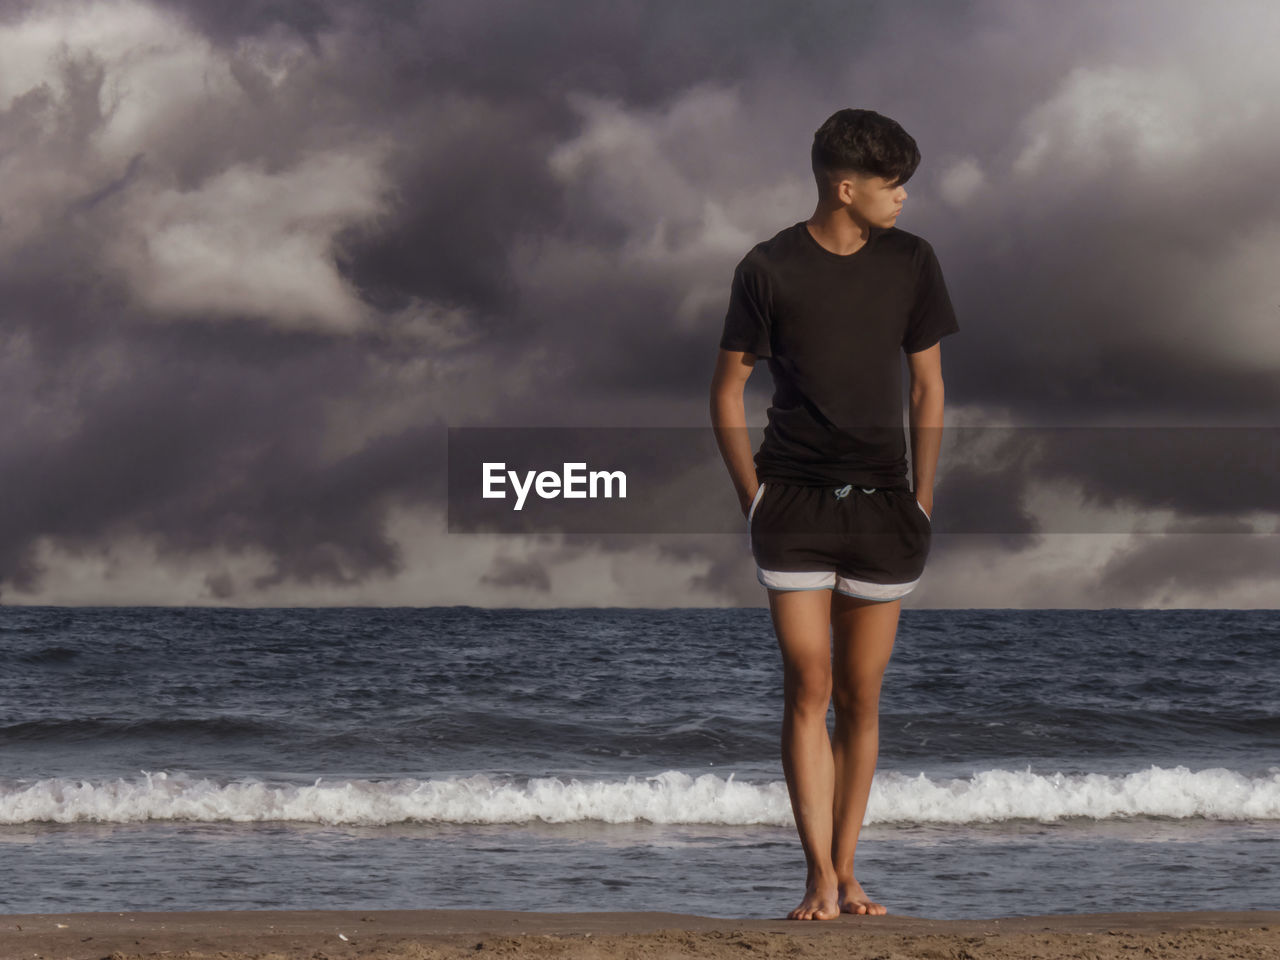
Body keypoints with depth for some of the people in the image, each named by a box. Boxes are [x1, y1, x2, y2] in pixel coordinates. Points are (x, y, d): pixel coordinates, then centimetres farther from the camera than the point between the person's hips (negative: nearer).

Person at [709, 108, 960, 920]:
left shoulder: (911, 262, 3)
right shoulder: (770, 269, -4)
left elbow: (928, 386, 11)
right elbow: (728, 390, 4)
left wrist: (922, 500, 7)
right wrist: (753, 499, -1)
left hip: (883, 509, 2)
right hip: (794, 506, -2)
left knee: (861, 699, 5)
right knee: (808, 687, -8)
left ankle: (847, 872, 13)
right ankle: (821, 880, -6)